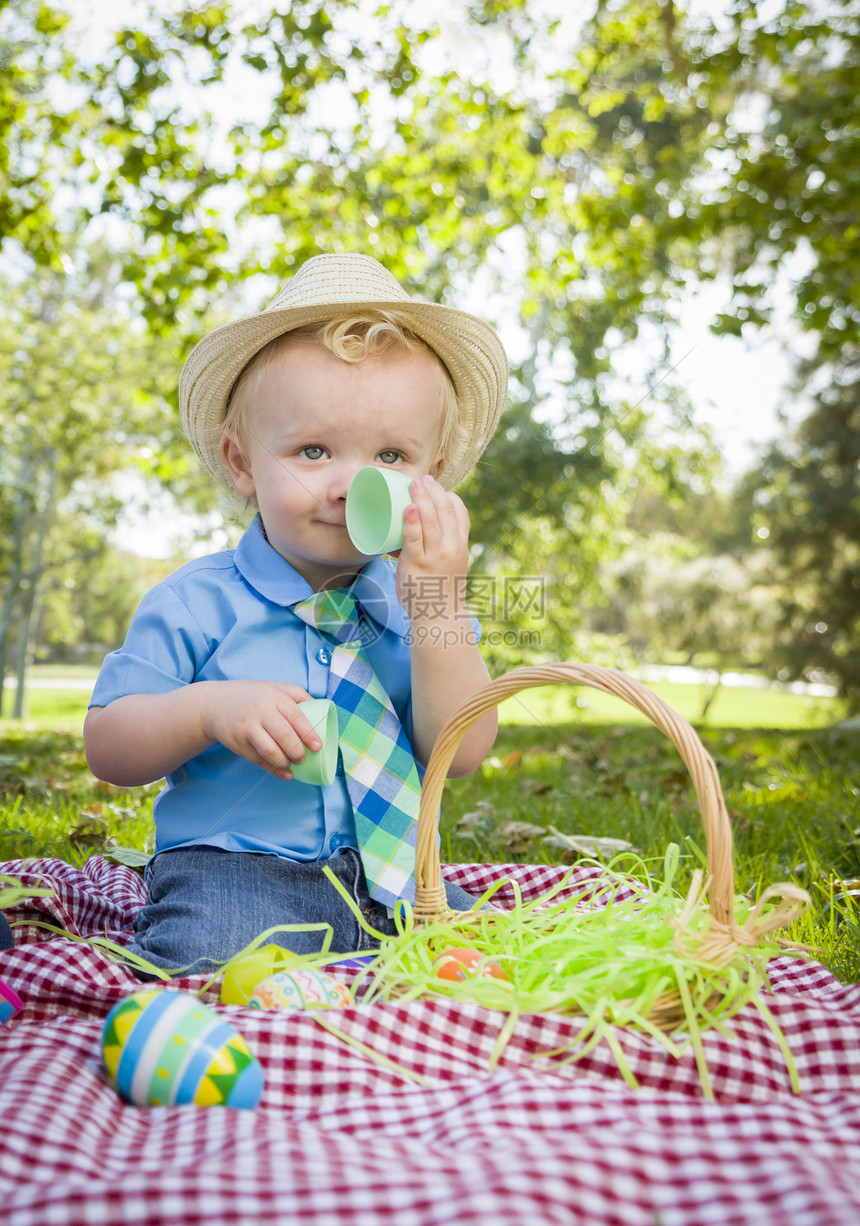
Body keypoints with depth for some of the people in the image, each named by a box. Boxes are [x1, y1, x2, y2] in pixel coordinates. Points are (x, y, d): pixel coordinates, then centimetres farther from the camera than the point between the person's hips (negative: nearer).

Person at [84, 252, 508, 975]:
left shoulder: (417, 606, 1)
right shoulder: (197, 604, -4)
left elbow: (459, 753, -10)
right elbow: (107, 750, -2)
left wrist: (438, 603, -21)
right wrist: (207, 710, -23)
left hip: (389, 878, 5)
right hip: (230, 871, -4)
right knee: (212, 963, -32)